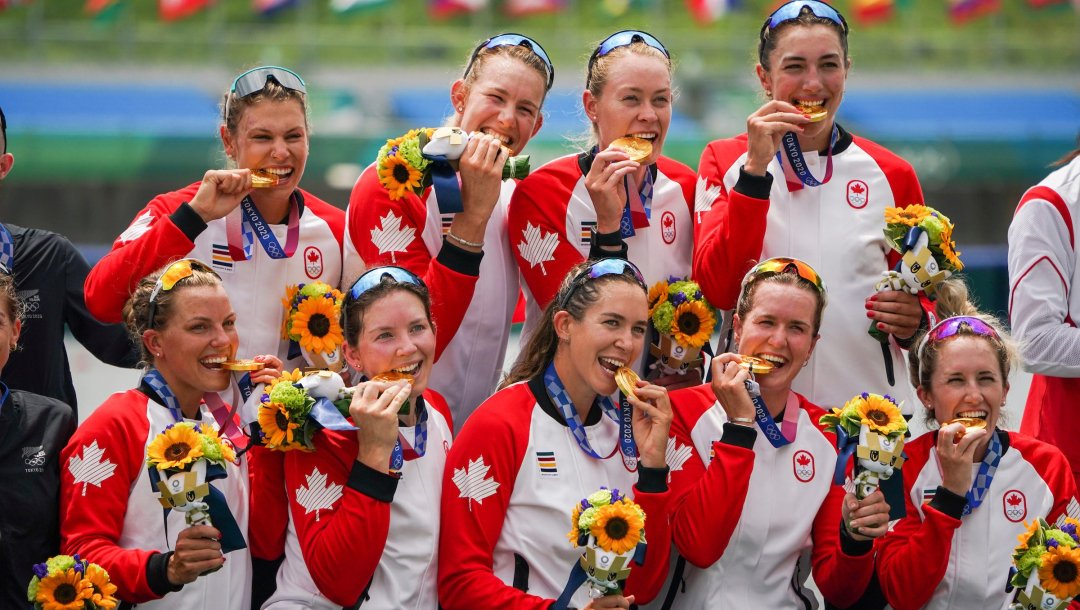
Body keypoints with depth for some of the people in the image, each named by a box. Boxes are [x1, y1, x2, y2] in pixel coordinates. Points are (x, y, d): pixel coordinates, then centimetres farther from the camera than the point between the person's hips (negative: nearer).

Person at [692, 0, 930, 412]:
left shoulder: (891, 175, 6)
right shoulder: (724, 162, 5)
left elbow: (923, 300, 16)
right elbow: (717, 291, -8)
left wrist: (914, 322, -7)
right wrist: (755, 169, -13)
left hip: (870, 403, 1)